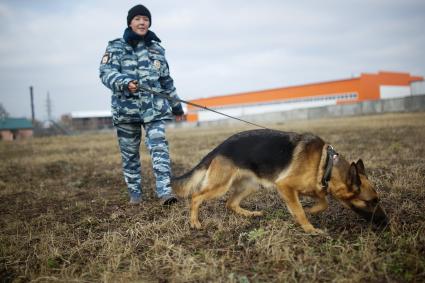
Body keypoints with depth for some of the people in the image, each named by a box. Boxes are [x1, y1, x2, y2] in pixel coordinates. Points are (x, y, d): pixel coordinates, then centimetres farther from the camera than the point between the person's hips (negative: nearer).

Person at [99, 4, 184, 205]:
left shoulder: (157, 48, 13)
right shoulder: (116, 47, 4)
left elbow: (166, 79, 20)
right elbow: (106, 72, -9)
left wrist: (176, 103, 23)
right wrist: (125, 83, -29)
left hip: (154, 107, 1)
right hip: (126, 108, -1)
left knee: (159, 146, -14)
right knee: (129, 152, 8)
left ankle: (164, 190, -17)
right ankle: (135, 192, 21)